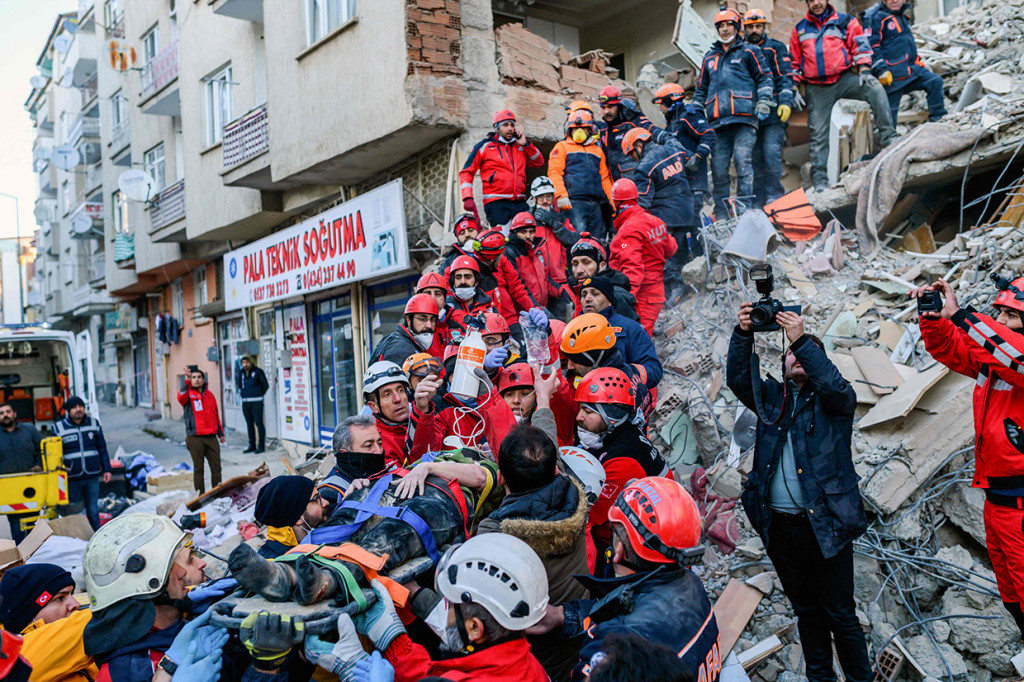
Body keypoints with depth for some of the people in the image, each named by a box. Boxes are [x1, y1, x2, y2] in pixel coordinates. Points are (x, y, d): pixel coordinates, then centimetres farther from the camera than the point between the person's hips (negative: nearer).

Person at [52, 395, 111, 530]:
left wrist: (106, 469, 7)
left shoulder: (94, 424, 7)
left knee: (93, 511, 9)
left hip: (92, 476, 1)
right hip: (72, 479, -1)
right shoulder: (58, 428, 1)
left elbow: (102, 448, 12)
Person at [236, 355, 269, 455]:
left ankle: (261, 446, -2)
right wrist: (243, 394, 16)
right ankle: (252, 445, 18)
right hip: (245, 402, 6)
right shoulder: (241, 373, 11)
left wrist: (259, 394, 3)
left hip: (256, 402, -6)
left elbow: (265, 385, 0)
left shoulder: (258, 371, -5)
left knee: (259, 423, -6)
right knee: (249, 424, 11)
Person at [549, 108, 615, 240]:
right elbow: (554, 172, 1)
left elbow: (605, 179, 27)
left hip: (596, 204, 5)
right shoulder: (562, 147, 14)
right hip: (574, 202, -5)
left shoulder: (598, 150, 28)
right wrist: (561, 195, -15)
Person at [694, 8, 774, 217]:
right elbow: (700, 89, 31)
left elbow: (764, 78, 9)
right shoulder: (709, 58, 26)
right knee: (718, 166, -1)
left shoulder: (749, 51, 14)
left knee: (743, 161, -12)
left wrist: (763, 102, -4)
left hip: (743, 116, -4)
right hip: (717, 120, 4)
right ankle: (721, 214, 4)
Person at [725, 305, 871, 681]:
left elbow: (834, 384, -20)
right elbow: (738, 378, -5)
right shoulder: (772, 396, 11)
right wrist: (743, 334, -19)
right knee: (806, 611, 17)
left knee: (841, 614, 4)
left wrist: (802, 340, -28)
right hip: (780, 525, 4)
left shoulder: (834, 400, 2)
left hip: (825, 524, -3)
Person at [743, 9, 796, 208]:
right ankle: (759, 200, 7)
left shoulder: (776, 48, 8)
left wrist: (785, 102, -12)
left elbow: (785, 77, 1)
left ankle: (774, 194, -10)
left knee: (771, 150, -16)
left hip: (773, 111, -3)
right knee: (755, 156, 2)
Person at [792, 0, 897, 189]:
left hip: (844, 79, -1)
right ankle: (819, 181, 5)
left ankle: (888, 139, -26)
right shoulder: (799, 29, 15)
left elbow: (860, 46, 4)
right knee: (818, 135, 0)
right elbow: (794, 62, 18)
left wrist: (864, 69, -12)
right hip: (817, 89, 1)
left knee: (875, 89, -29)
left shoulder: (845, 21, 10)